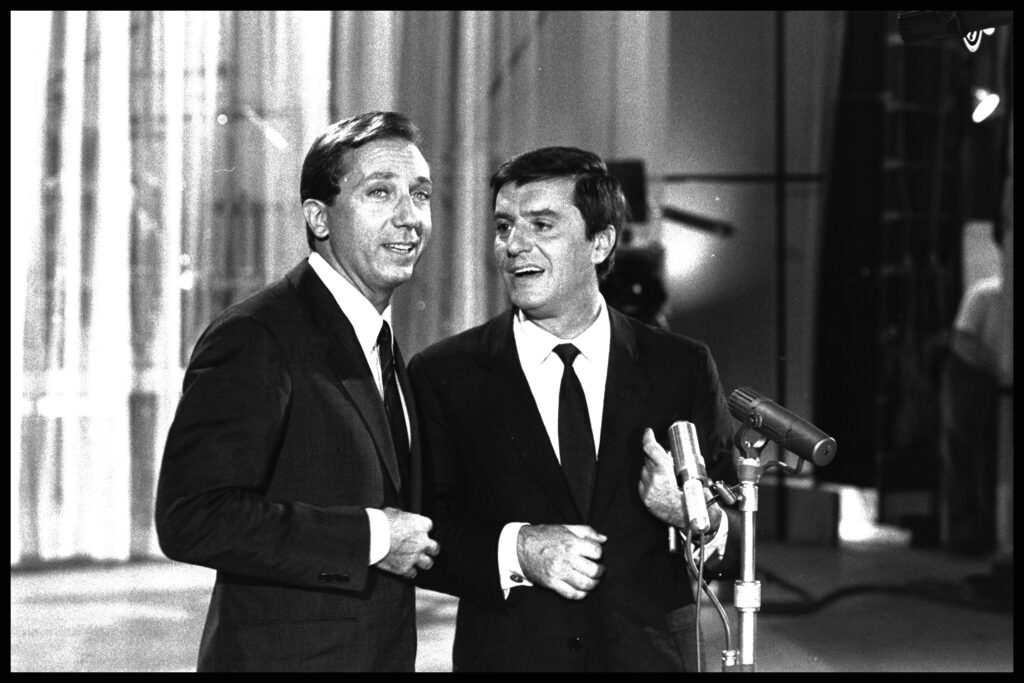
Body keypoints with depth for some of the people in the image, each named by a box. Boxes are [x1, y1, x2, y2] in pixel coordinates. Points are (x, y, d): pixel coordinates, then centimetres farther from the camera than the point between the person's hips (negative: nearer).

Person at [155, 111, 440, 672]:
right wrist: (371, 536, -22)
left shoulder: (381, 348, 11)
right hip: (283, 654, -8)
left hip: (385, 650, 8)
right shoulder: (254, 339, -17)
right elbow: (191, 520, -26)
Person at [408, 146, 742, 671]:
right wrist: (515, 551, -19)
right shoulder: (443, 376, -2)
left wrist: (701, 521, -18)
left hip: (652, 654, 1)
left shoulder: (683, 368, 0)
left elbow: (737, 544, 1)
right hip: (505, 654, -1)